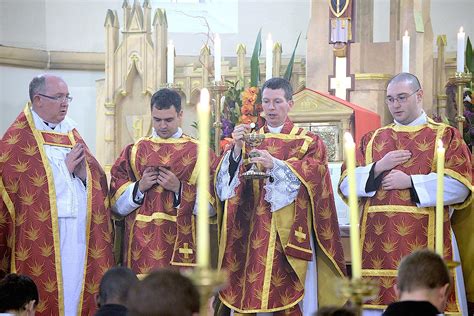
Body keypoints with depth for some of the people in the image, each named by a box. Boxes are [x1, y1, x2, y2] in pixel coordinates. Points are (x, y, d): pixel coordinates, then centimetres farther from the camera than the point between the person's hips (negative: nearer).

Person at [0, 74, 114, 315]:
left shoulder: (71, 133, 16)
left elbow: (97, 182, 15)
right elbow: (24, 189, -12)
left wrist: (83, 172, -7)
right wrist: (64, 167, -9)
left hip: (80, 234, 5)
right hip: (43, 238, -5)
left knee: (77, 292, 4)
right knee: (46, 296, -6)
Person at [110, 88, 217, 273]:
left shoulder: (198, 153, 5)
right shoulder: (134, 151, 12)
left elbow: (210, 204, -2)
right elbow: (116, 202, 8)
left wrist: (179, 189, -12)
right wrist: (139, 188, -8)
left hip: (181, 243, -2)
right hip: (142, 243, 2)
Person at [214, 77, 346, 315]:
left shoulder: (308, 142, 7)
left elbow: (312, 177, -11)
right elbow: (226, 183, 1)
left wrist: (275, 165, -24)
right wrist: (237, 150, -16)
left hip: (289, 237, -2)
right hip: (252, 234, 2)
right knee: (248, 296, -4)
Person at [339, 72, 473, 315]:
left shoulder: (446, 136, 5)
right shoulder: (372, 140, 15)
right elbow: (346, 185, 8)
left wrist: (410, 182, -11)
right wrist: (378, 168, -7)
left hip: (425, 244, -3)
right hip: (378, 245, 3)